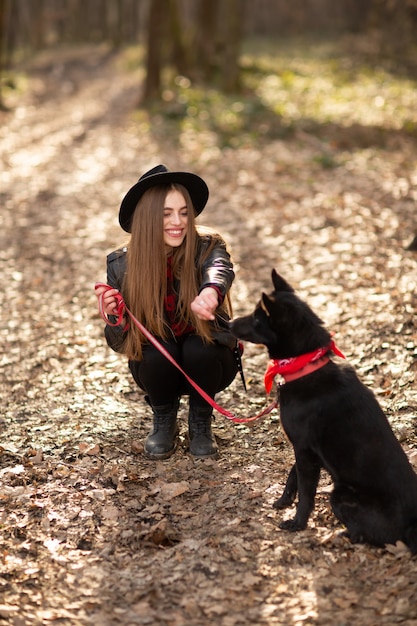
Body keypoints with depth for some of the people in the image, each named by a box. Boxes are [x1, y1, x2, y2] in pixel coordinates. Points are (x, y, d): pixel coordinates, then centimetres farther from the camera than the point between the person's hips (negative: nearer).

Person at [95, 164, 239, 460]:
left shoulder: (207, 247, -17)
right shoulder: (122, 264, -14)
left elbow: (220, 268, -44)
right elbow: (120, 343, -10)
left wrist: (210, 292, -69)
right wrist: (113, 317, -34)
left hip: (207, 360, -1)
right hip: (157, 365, 1)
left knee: (199, 348, -32)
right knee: (157, 353, -31)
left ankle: (201, 424, -1)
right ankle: (164, 421, 2)